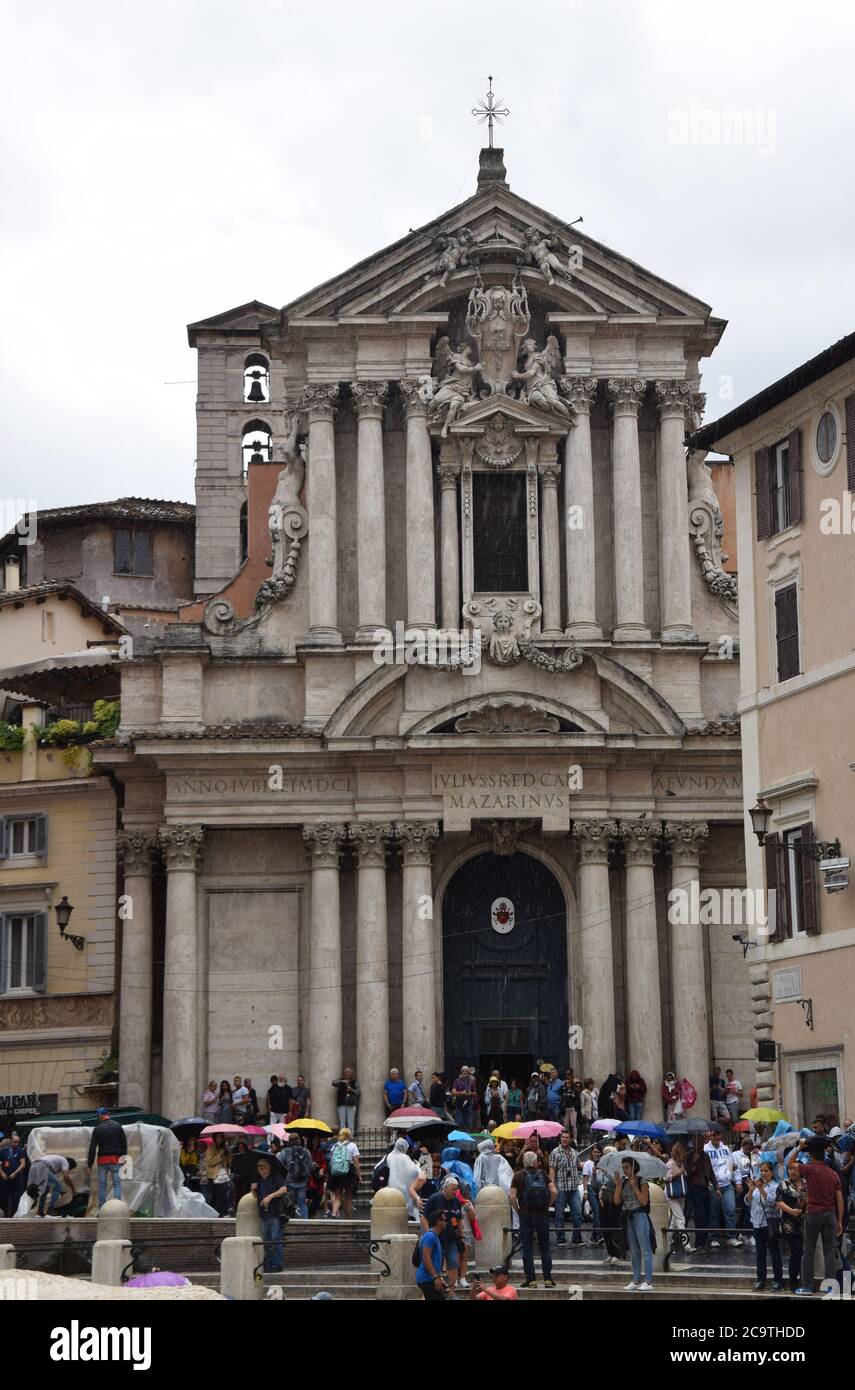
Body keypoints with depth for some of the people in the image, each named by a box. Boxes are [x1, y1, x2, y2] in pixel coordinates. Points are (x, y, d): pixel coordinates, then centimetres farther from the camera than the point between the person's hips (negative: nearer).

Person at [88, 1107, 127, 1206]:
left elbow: (92, 1147, -1)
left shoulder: (97, 1129, 0)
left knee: (102, 1184, 10)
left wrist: (90, 1164, 3)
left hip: (102, 1159, 0)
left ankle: (102, 1208, 10)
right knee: (117, 1183, 1)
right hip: (115, 1159, 0)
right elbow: (124, 1143, 3)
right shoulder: (118, 1126, 3)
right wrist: (123, 1157, 10)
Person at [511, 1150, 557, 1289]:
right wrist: (547, 1205, 7)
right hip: (543, 1214, 2)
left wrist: (518, 1210, 3)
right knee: (545, 1247, 9)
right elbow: (554, 1192, -5)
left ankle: (531, 1280, 1)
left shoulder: (519, 1176, -1)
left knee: (527, 1247, 4)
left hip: (526, 1214, -2)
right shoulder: (542, 1174, 4)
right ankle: (548, 1279, 6)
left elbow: (512, 1197, -10)